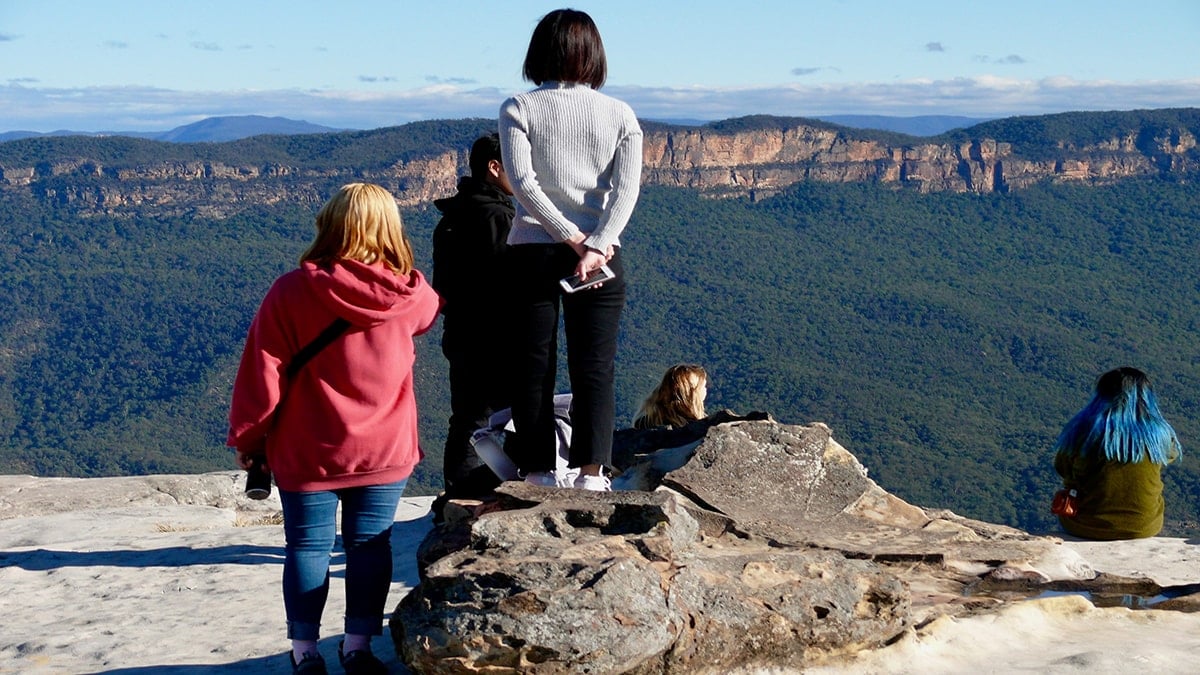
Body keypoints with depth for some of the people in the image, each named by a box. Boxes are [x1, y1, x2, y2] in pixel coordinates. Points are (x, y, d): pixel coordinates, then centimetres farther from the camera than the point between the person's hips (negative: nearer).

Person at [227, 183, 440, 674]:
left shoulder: (292, 292, -13)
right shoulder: (411, 296, -5)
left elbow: (262, 373, -10)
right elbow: (430, 312, 21)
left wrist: (246, 438, 3)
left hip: (307, 453, -1)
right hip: (385, 450, 2)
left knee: (308, 546, 9)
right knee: (369, 545, 10)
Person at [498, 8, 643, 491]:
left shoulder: (518, 109, 0)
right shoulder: (619, 114, 5)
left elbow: (522, 180, -11)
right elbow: (627, 186, -7)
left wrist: (573, 238, -9)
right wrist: (595, 247, -14)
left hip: (532, 251, -1)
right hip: (600, 255, 1)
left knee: (533, 366, 6)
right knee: (595, 366, 3)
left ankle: (539, 473, 7)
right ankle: (592, 472, -4)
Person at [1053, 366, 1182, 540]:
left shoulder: (1081, 429, -16)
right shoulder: (1159, 434, -13)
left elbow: (1061, 469, -1)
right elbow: (1172, 454, 10)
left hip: (1085, 528, -1)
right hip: (1143, 529, 1)